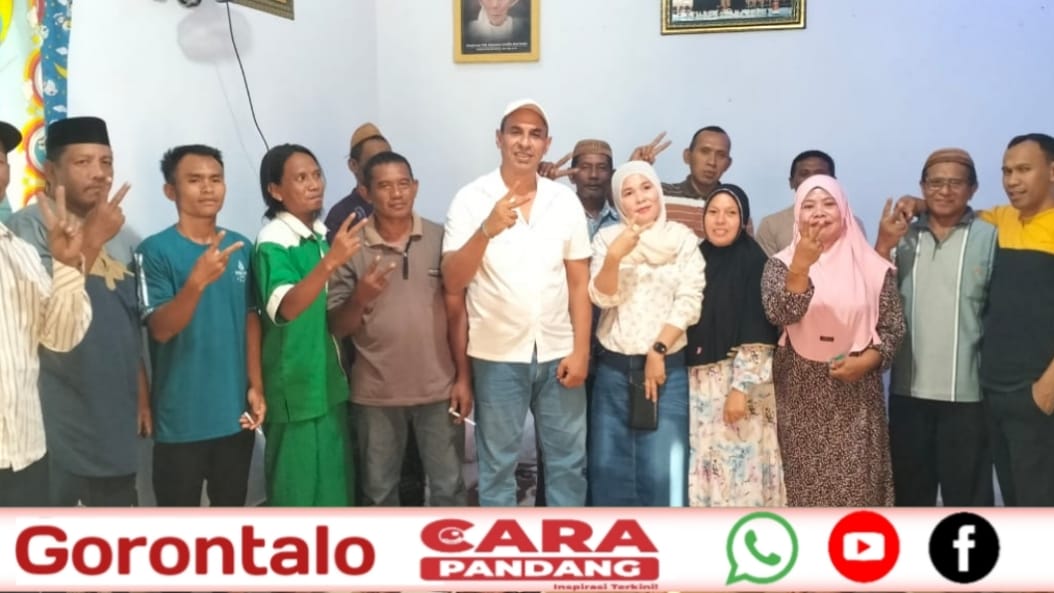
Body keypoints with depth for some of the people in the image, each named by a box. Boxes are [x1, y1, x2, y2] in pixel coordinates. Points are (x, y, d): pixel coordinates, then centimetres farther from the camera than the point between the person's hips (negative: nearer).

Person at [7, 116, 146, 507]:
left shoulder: (123, 237, 9)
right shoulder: (27, 227, -9)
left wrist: (142, 392, 12)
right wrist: (91, 240, -21)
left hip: (115, 415, 6)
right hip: (54, 421, -6)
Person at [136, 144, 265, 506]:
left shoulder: (241, 247, 4)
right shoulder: (156, 250, -11)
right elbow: (161, 328, -18)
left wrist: (256, 384, 5)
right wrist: (198, 280, -34)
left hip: (236, 411, 4)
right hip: (182, 417, -4)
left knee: (232, 510, 18)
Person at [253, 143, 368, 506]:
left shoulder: (322, 235, 8)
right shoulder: (273, 243, -15)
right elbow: (286, 308, -34)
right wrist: (331, 261, -42)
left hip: (330, 382, 8)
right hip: (297, 388, -8)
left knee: (333, 482, 18)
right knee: (298, 488, 2)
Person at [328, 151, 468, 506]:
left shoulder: (441, 239, -2)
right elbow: (337, 328, -3)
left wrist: (464, 376, 0)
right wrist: (360, 297, -23)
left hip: (439, 388, 0)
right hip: (376, 394, 0)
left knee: (448, 486, 12)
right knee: (379, 490, 15)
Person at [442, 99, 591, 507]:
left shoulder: (566, 201, 3)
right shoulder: (471, 199, -5)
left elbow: (579, 282, 6)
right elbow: (452, 283, -13)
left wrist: (580, 350, -1)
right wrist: (487, 230, -28)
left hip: (558, 352, 3)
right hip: (498, 355, -2)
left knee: (569, 461, 12)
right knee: (498, 465, 9)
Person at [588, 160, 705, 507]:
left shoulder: (683, 239, 2)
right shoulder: (607, 238, 4)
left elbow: (689, 302, -4)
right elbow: (602, 299, -3)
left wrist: (658, 351, -9)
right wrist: (614, 257, -20)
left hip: (667, 367, -2)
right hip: (613, 367, 2)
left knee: (661, 471, -3)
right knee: (609, 467, 6)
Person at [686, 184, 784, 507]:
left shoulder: (754, 262, -8)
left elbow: (758, 337, -13)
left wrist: (741, 387, -18)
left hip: (739, 380, -5)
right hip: (698, 383, 5)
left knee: (739, 463, -1)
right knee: (704, 465, 9)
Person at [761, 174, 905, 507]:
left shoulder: (873, 267, 2)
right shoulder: (781, 264, 1)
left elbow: (894, 327, 4)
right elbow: (778, 314, -16)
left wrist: (867, 360, -13)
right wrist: (800, 268, -29)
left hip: (856, 395, 0)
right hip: (800, 394, 0)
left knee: (856, 484, 1)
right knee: (805, 482, 5)